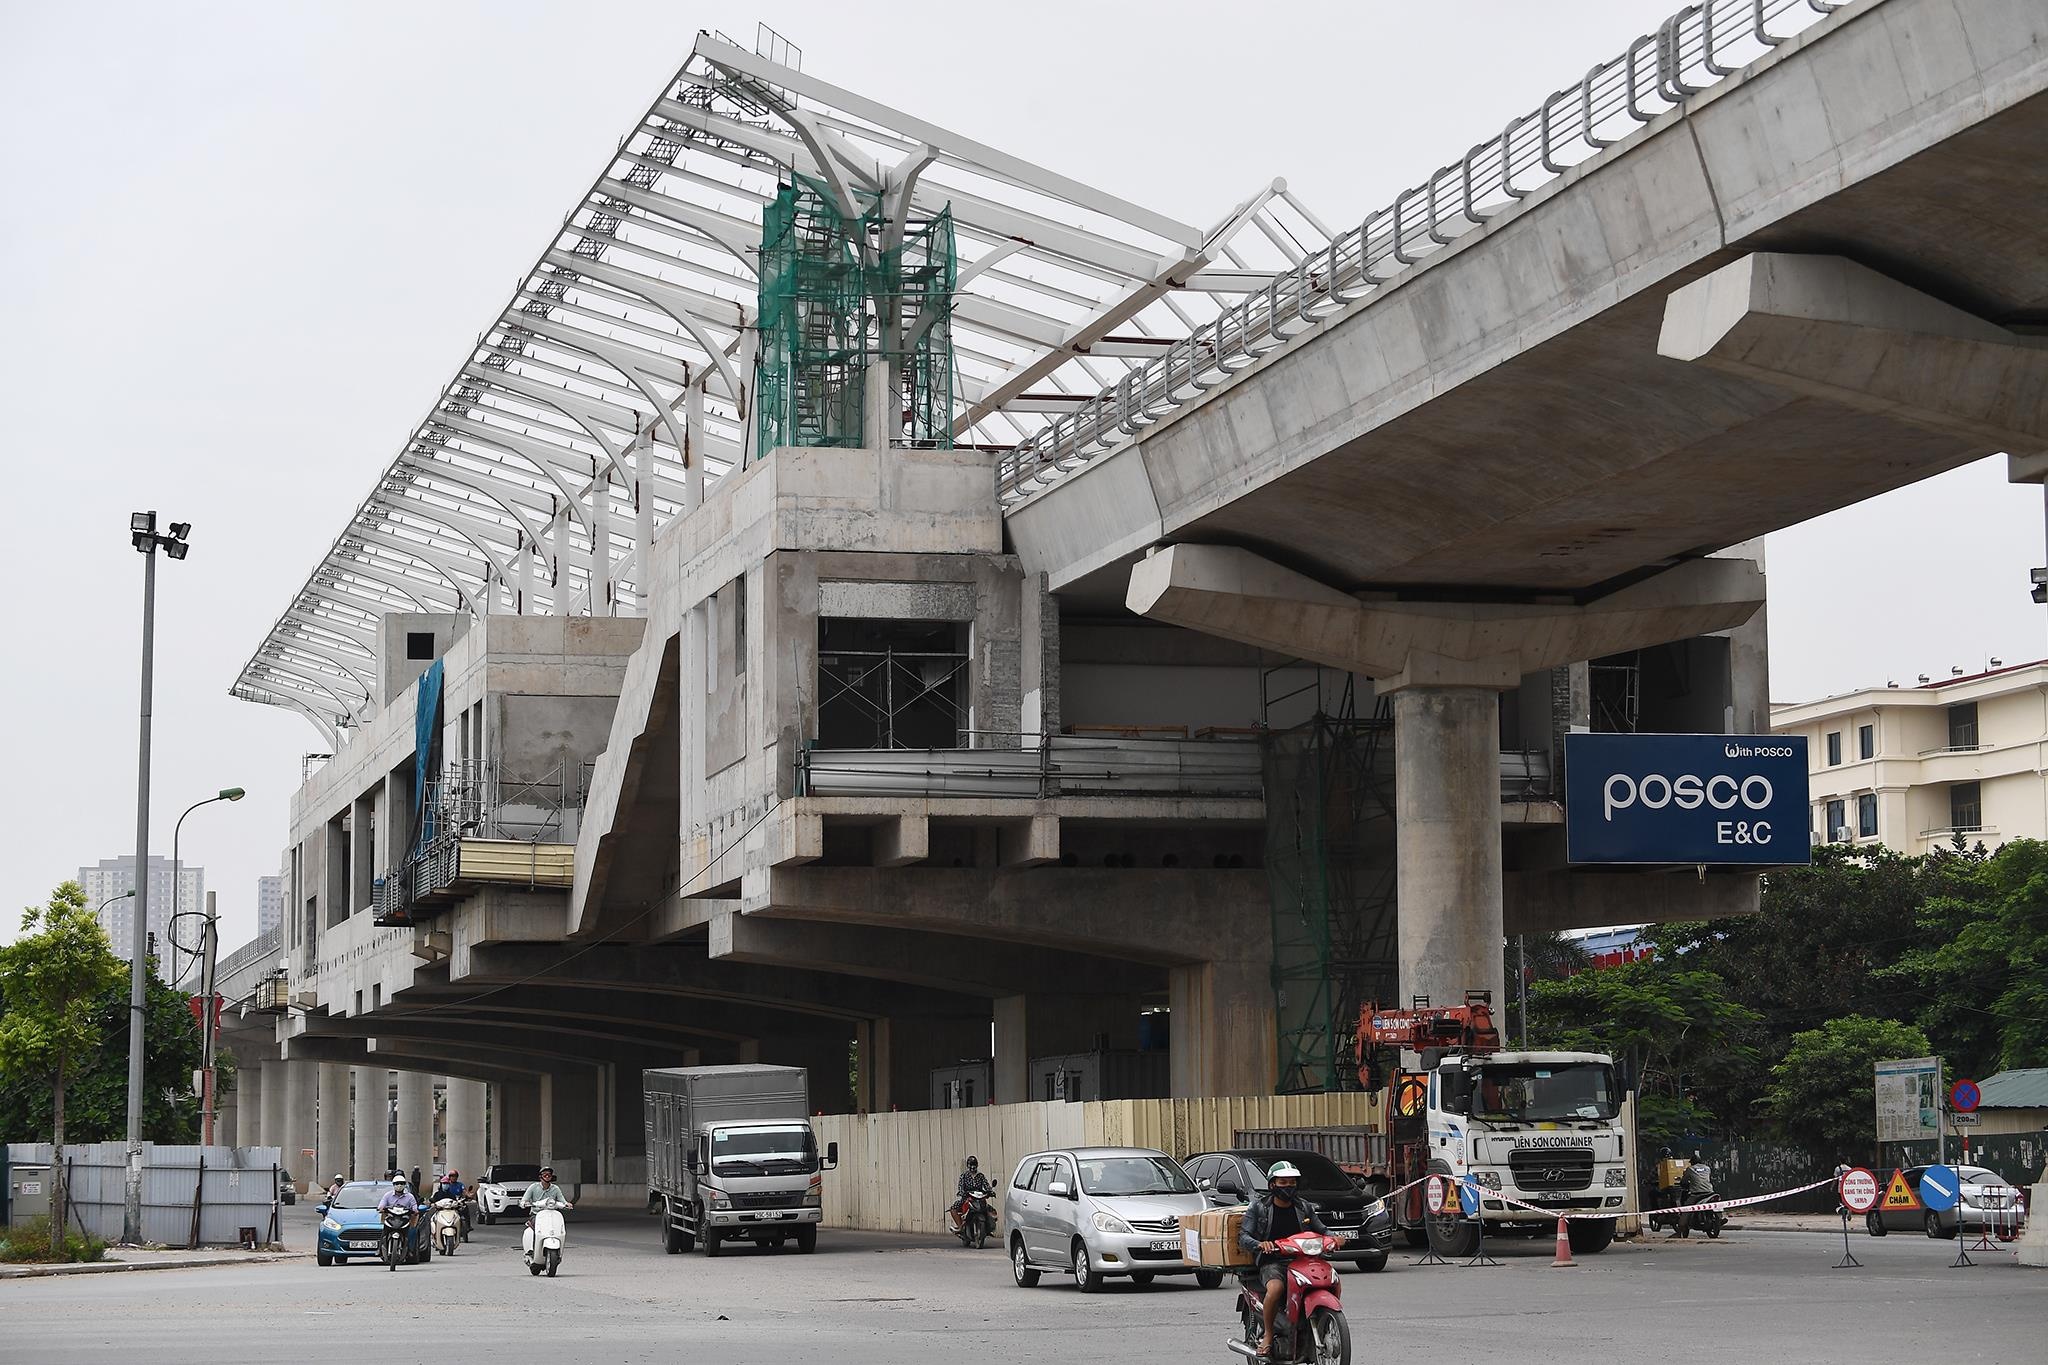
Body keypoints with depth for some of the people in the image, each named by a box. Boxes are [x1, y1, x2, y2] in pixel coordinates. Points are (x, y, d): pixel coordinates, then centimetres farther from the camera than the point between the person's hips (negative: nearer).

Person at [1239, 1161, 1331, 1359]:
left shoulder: (1304, 1207, 15)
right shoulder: (1259, 1207, 4)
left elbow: (1321, 1230, 18)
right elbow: (1243, 1236, -3)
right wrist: (1260, 1244, -25)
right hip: (1271, 1263, -4)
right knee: (1275, 1288, -37)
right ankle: (1268, 1335, -19)